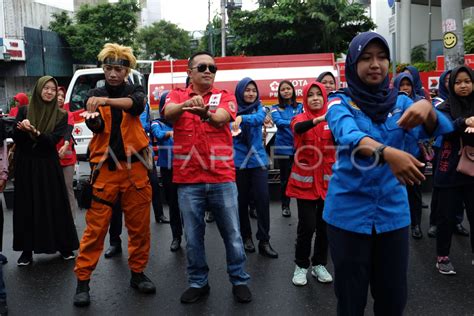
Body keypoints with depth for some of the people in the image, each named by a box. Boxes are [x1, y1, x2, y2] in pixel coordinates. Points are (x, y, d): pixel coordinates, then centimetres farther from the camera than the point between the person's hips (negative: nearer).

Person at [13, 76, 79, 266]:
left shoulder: (61, 115, 0)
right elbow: (15, 138, 0)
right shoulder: (24, 111, 4)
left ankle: (64, 247, 13)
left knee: (56, 205, 1)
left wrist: (34, 132, -27)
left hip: (48, 165, -1)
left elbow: (53, 140, -11)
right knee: (26, 207, 5)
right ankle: (27, 250, 15)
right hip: (26, 165, 2)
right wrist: (21, 129, -21)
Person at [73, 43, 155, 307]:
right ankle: (83, 281, 11)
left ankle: (138, 273, 24)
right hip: (105, 169, 0)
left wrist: (106, 100, -36)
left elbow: (136, 105, -19)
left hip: (135, 168, 1)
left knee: (139, 225, 7)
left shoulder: (135, 91, 6)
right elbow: (96, 127, -9)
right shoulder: (95, 95, 8)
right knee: (95, 227, -1)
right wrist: (92, 119, -32)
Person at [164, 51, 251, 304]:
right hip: (188, 180, 1)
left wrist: (205, 113, -41)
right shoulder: (177, 96, 6)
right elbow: (168, 114, -17)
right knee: (193, 236, 10)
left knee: (232, 234, 9)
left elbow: (221, 118, -18)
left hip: (222, 178, 0)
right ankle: (198, 283, 28)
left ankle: (239, 281, 26)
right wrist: (186, 104, -40)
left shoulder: (225, 97, 5)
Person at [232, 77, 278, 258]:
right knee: (242, 200, 8)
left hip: (258, 160, 1)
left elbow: (259, 118, -17)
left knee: (263, 199, -6)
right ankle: (246, 236, 26)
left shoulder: (259, 107, 4)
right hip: (239, 161, 0)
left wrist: (242, 118, -35)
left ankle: (264, 241, 4)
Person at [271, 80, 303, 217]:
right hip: (284, 147, 0)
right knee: (285, 177, 8)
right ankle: (285, 206, 22)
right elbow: (278, 122, -15)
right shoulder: (276, 108, 4)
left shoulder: (300, 106, 8)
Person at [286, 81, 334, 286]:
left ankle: (319, 265, 24)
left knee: (325, 225, 8)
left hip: (327, 179, 2)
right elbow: (298, 128, -28)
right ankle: (301, 266, 14)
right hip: (305, 180, -2)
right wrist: (318, 119, -45)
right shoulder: (300, 118, -2)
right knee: (307, 226, -4)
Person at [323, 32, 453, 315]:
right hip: (349, 211, -3)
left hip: (393, 210, 3)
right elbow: (348, 137, -26)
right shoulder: (341, 102, -6)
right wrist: (387, 152, -45)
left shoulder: (400, 101, 5)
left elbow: (440, 128, -9)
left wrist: (427, 108, -32)